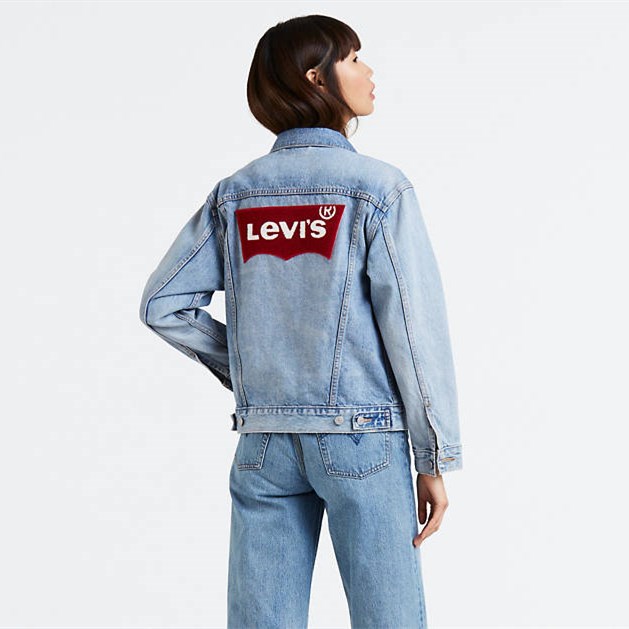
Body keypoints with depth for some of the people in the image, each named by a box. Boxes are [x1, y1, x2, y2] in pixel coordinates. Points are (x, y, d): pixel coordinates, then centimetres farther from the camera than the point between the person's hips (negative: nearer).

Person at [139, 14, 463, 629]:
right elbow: (415, 329, -10)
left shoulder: (234, 194, 5)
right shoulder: (379, 188, -8)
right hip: (363, 438, -4)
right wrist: (436, 459, -3)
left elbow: (162, 306, 6)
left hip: (263, 444, 4)